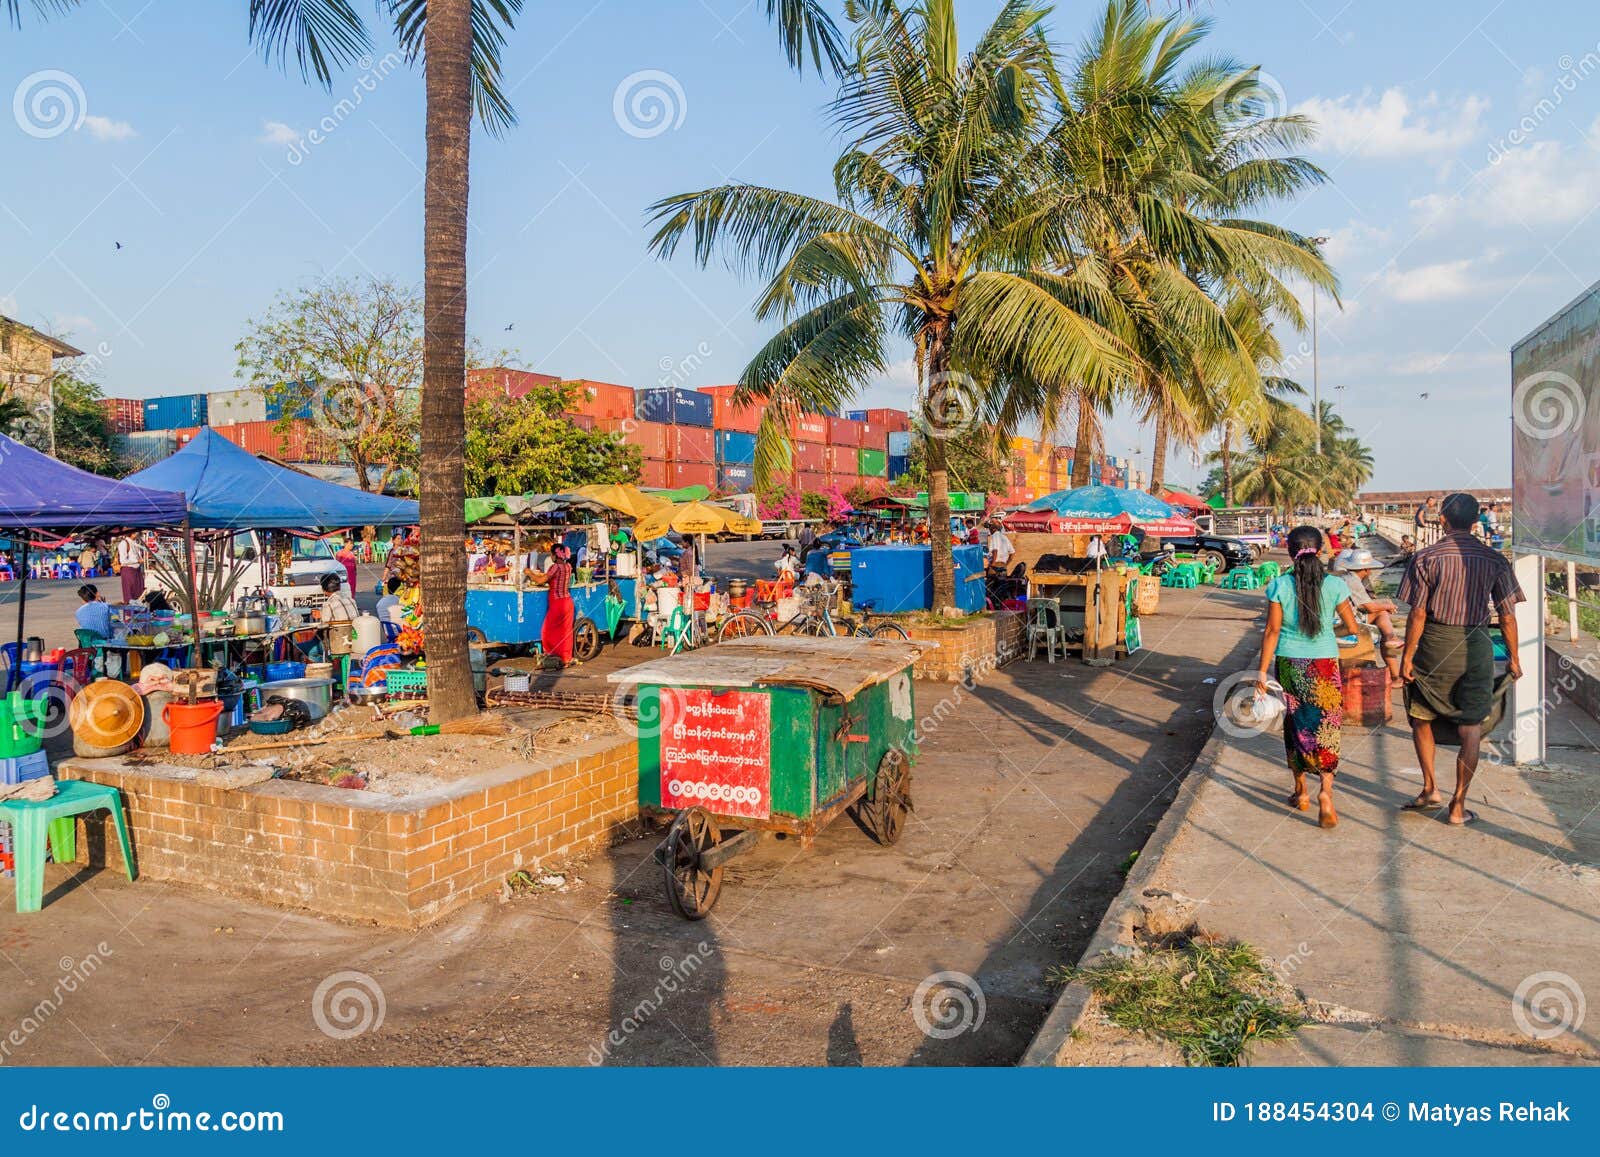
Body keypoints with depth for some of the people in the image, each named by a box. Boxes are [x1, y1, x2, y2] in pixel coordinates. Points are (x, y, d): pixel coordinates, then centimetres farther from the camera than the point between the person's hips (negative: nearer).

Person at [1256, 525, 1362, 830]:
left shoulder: (1279, 586, -8)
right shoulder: (1334, 586, -6)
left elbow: (1272, 631, -7)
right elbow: (1352, 628, 1)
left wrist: (1262, 671, -2)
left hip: (1289, 664, 1)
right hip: (1325, 665, 0)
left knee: (1296, 726, 14)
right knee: (1326, 728, 6)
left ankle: (1301, 792, 24)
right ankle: (1325, 790, -9)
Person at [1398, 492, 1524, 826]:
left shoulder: (1426, 557, -8)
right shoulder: (1494, 559, -1)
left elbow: (1417, 614, -10)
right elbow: (1507, 616, 0)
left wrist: (1407, 656, -3)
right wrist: (1513, 658, 10)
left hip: (1434, 645, -2)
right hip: (1475, 648, 2)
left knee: (1420, 718, 17)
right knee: (1470, 727, 7)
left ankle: (1431, 789, 18)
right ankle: (1458, 806, 11)